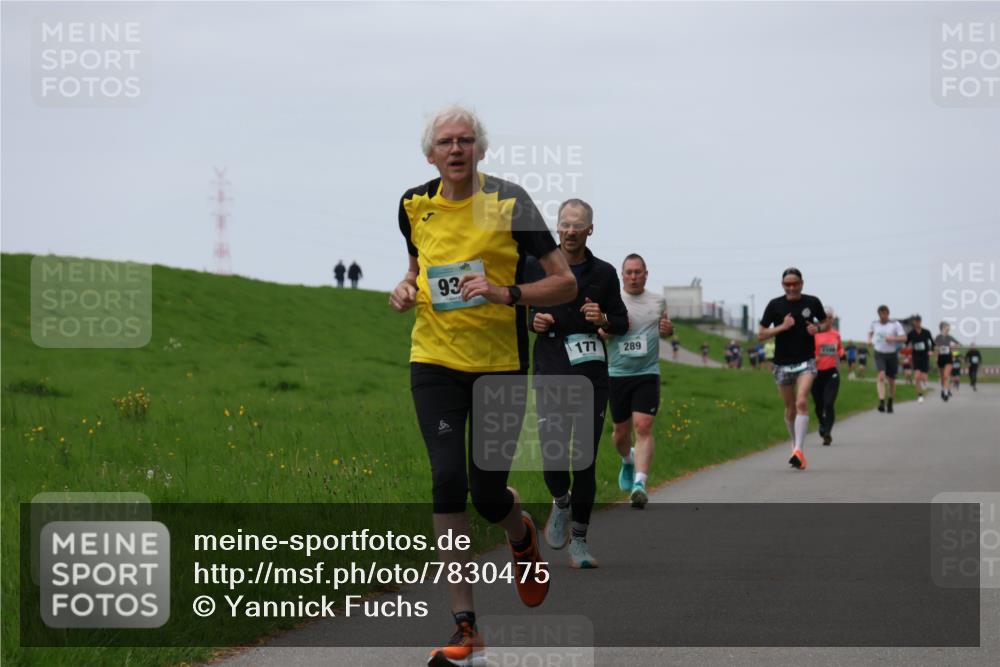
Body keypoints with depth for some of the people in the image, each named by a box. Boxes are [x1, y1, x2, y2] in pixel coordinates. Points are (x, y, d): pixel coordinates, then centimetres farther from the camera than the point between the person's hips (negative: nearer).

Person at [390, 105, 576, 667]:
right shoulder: (415, 206, 3)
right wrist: (406, 290, 0)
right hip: (436, 361, 2)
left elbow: (566, 284, -8)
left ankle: (523, 536, 40)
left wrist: (506, 294, -23)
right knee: (448, 478, -14)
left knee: (488, 494, -1)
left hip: (501, 363, -2)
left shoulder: (508, 201, -9)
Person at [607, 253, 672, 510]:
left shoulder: (658, 301, 9)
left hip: (647, 374, 0)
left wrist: (669, 329, 1)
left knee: (643, 428, -15)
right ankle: (627, 460, 44)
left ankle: (640, 483, -21)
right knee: (621, 430, 10)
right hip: (617, 373, 0)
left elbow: (664, 329, 24)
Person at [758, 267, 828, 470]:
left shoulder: (812, 302, -1)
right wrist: (782, 327, -17)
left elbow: (825, 322, 16)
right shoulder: (775, 305, -3)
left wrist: (817, 328, -7)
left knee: (802, 402, -20)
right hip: (783, 363, 1)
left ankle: (798, 451, -25)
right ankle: (795, 443, 34)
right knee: (790, 408, 11)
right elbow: (761, 334, -2)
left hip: (806, 362, -1)